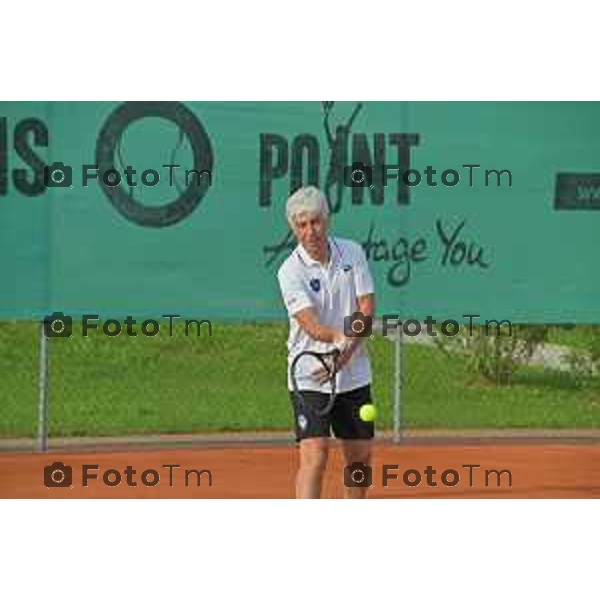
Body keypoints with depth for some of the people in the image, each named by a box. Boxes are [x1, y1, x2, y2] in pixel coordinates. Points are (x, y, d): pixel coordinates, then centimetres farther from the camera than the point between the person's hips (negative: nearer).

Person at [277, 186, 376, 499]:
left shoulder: (353, 253, 0)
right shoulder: (291, 271, -13)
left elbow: (366, 308, -5)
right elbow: (311, 325, -23)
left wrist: (346, 351, -18)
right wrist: (339, 336, -44)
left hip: (354, 375, 5)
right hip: (309, 378, -5)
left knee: (360, 456, 13)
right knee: (314, 456, -16)